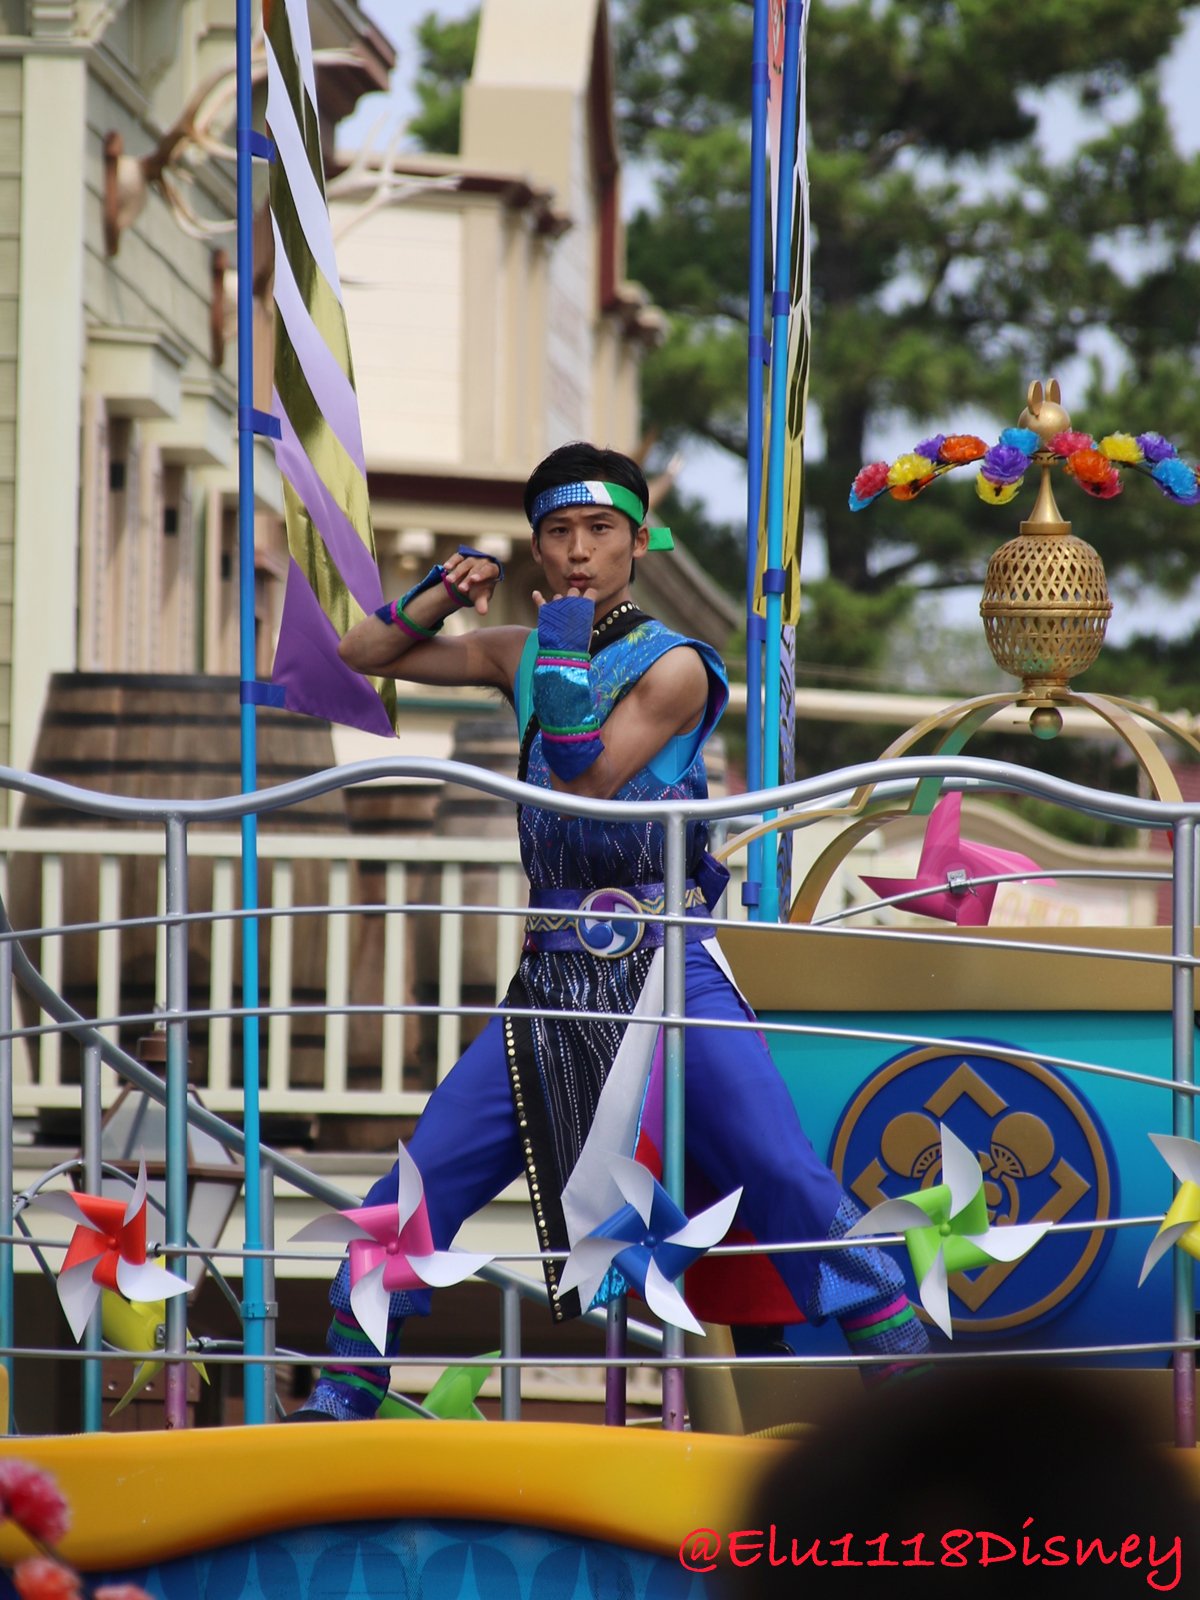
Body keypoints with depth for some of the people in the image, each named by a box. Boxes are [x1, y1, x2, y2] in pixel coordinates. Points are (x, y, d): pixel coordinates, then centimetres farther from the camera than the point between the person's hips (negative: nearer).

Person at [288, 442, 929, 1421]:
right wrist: (445, 594, 5)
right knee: (419, 1182, -1)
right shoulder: (522, 656, 13)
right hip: (555, 975, 5)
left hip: (668, 969, -5)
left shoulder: (672, 666, -4)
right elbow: (364, 654, 20)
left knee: (786, 1175, -16)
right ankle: (346, 1393, 9)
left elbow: (586, 782, -14)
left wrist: (564, 658, -17)